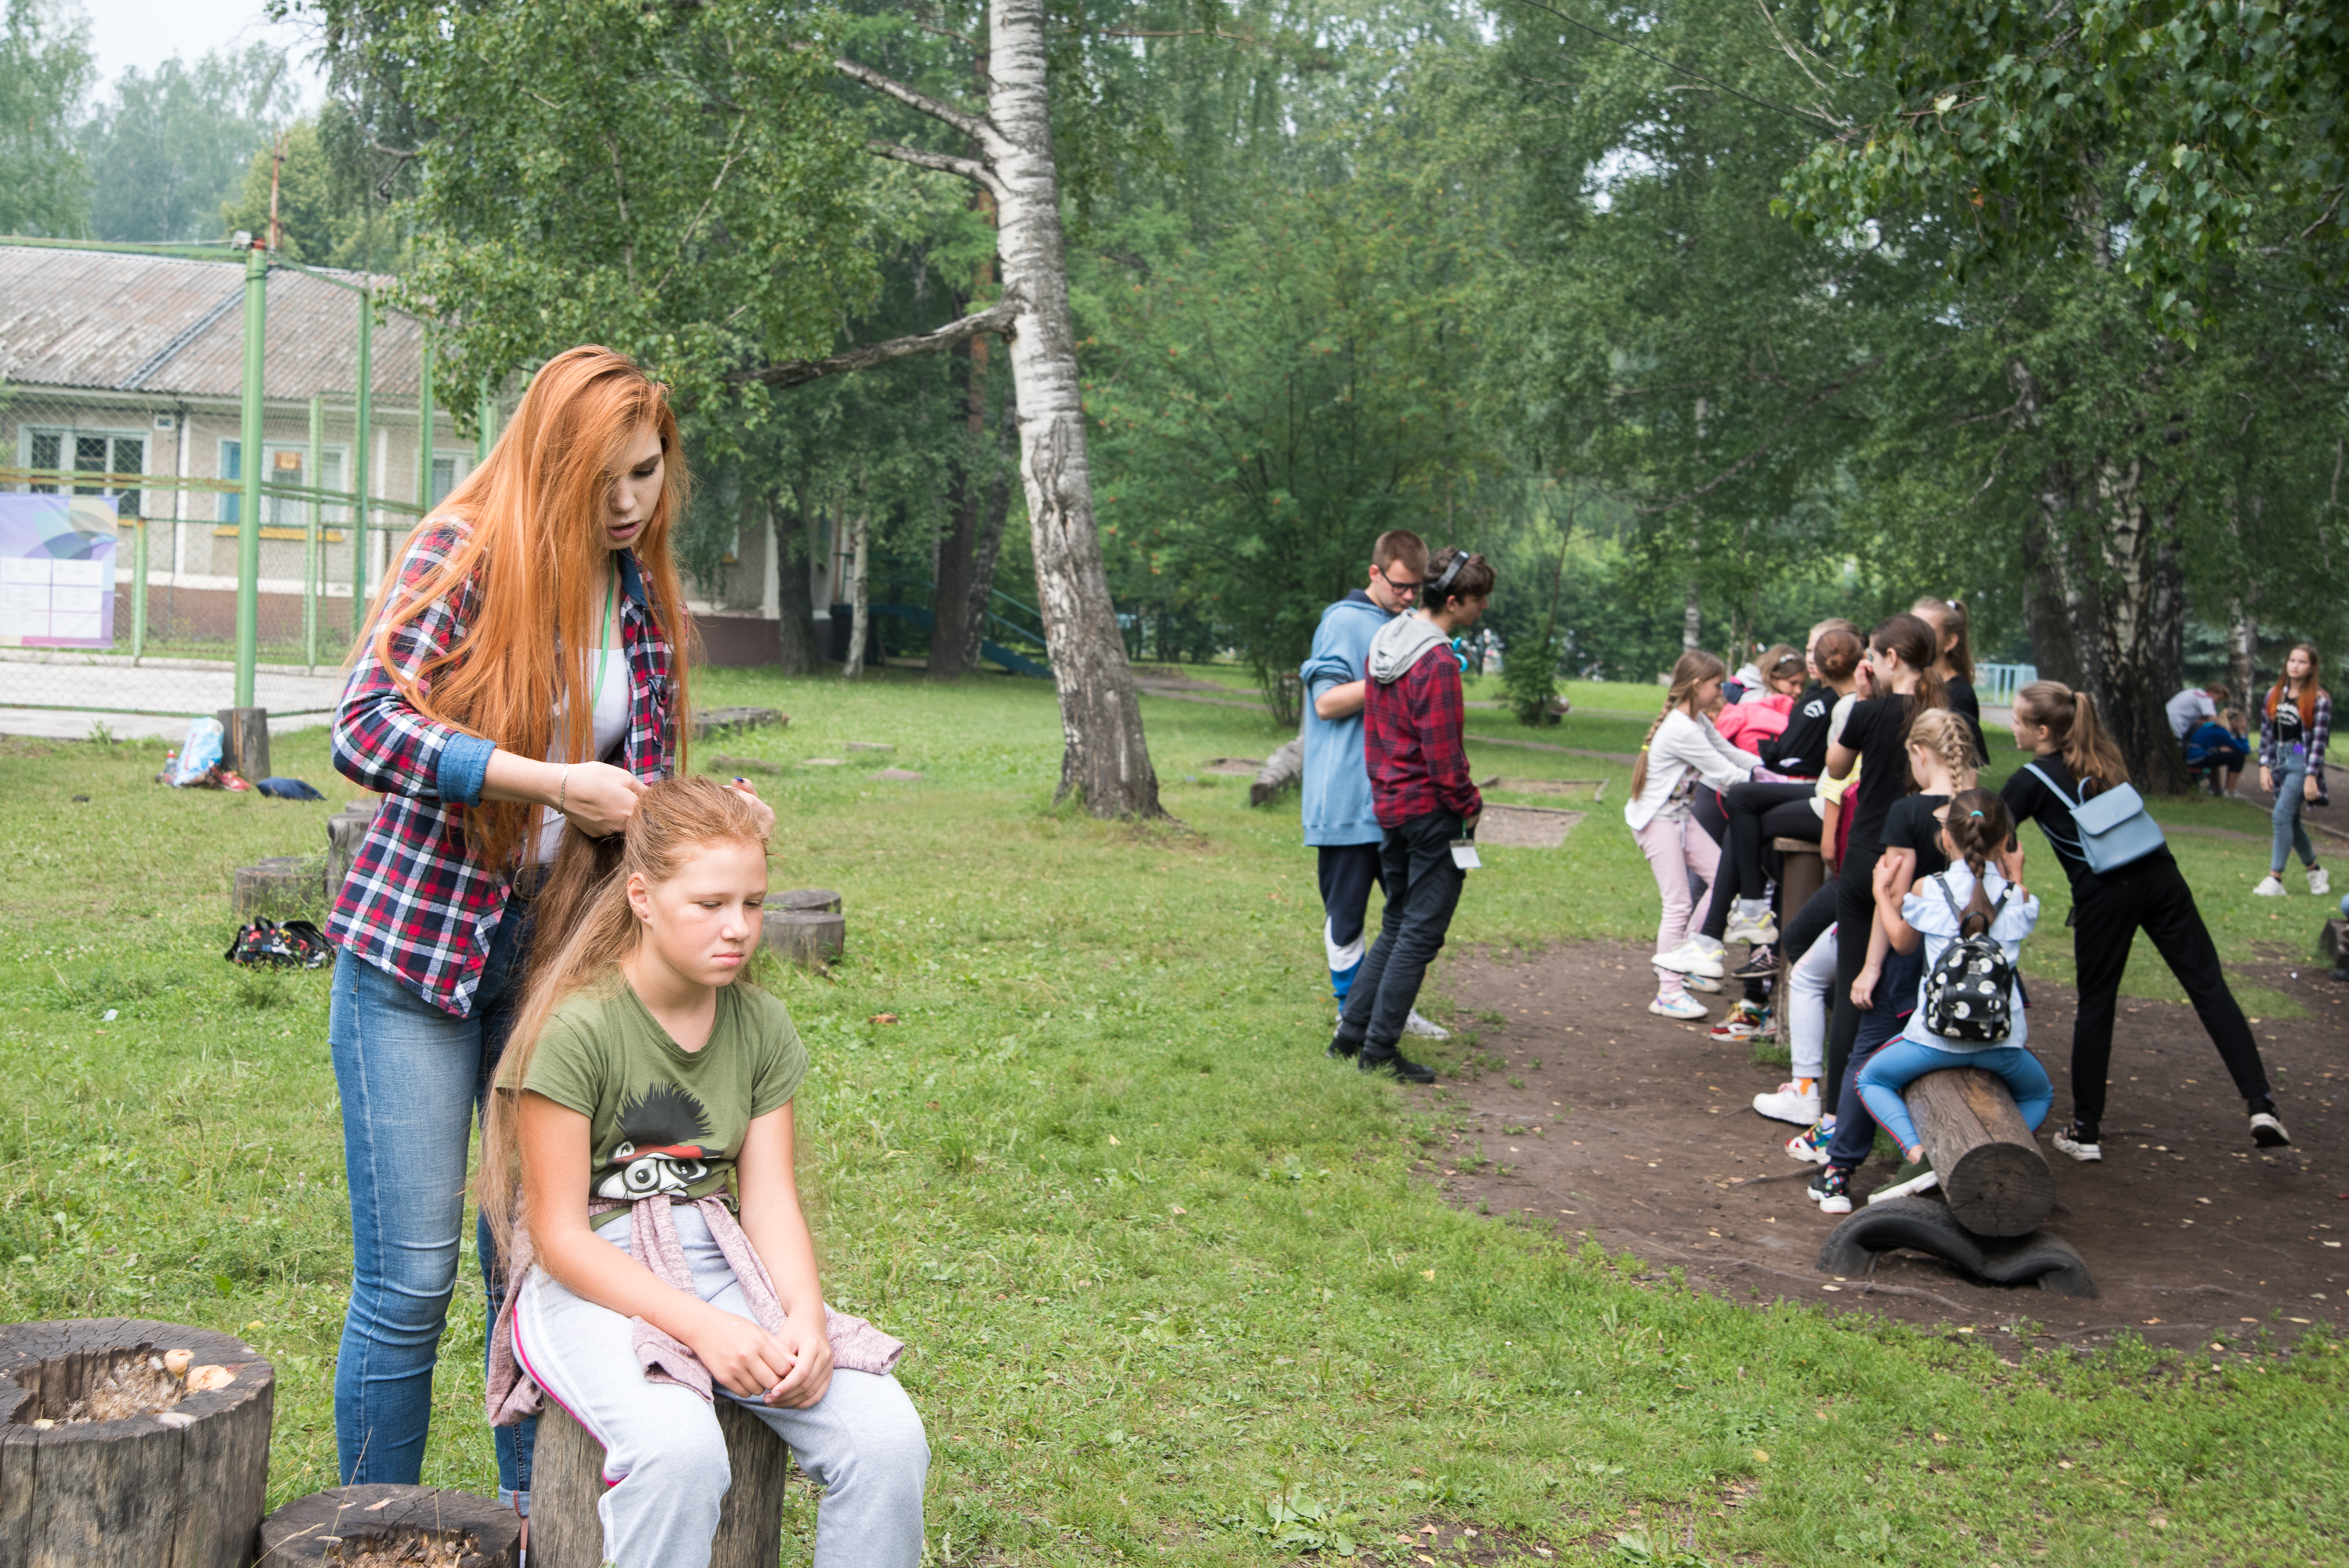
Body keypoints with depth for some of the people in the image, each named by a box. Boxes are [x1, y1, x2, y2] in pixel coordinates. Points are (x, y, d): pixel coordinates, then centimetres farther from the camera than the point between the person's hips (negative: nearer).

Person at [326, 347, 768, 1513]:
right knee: (410, 1282, -2)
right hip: (418, 947, -5)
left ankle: (530, 1507, 29)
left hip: (557, 950, 5)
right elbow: (365, 726, -22)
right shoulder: (466, 553, -10)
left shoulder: (643, 597, 8)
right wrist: (555, 784, -23)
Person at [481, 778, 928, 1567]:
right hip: (592, 1279, -5)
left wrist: (805, 1319, -18)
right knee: (679, 1447, -36)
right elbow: (562, 1235, -14)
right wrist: (702, 1326, -24)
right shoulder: (575, 1027, -14)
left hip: (721, 1265, 5)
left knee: (888, 1435, -18)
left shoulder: (761, 1023, 4)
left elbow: (771, 1201, 2)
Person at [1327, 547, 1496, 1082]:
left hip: (1389, 806, 9)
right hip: (1431, 811, -9)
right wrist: (1469, 806, -6)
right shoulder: (1438, 663, -20)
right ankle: (1380, 1050, 3)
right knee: (1421, 932, 0)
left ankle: (1350, 1033, 20)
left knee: (1397, 926, 18)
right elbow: (1443, 756, -19)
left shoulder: (1386, 642, 10)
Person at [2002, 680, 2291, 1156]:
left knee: (2095, 1006, 7)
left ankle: (2084, 1131, 14)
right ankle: (2261, 1105, -9)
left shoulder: (2031, 781, -3)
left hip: (2104, 894, -5)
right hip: (2158, 875, 5)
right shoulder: (2103, 757, 16)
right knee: (2209, 987, 1)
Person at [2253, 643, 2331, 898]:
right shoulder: (2274, 694, 8)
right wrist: (2264, 766, 2)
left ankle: (2275, 879, -14)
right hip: (2279, 760, 6)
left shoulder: (2319, 699, -7)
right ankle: (2315, 870, 30)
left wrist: (2311, 776, -15)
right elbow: (2266, 732, 10)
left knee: (2282, 814, -16)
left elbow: (2319, 739, -10)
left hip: (2302, 763, -6)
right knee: (2291, 821, 11)